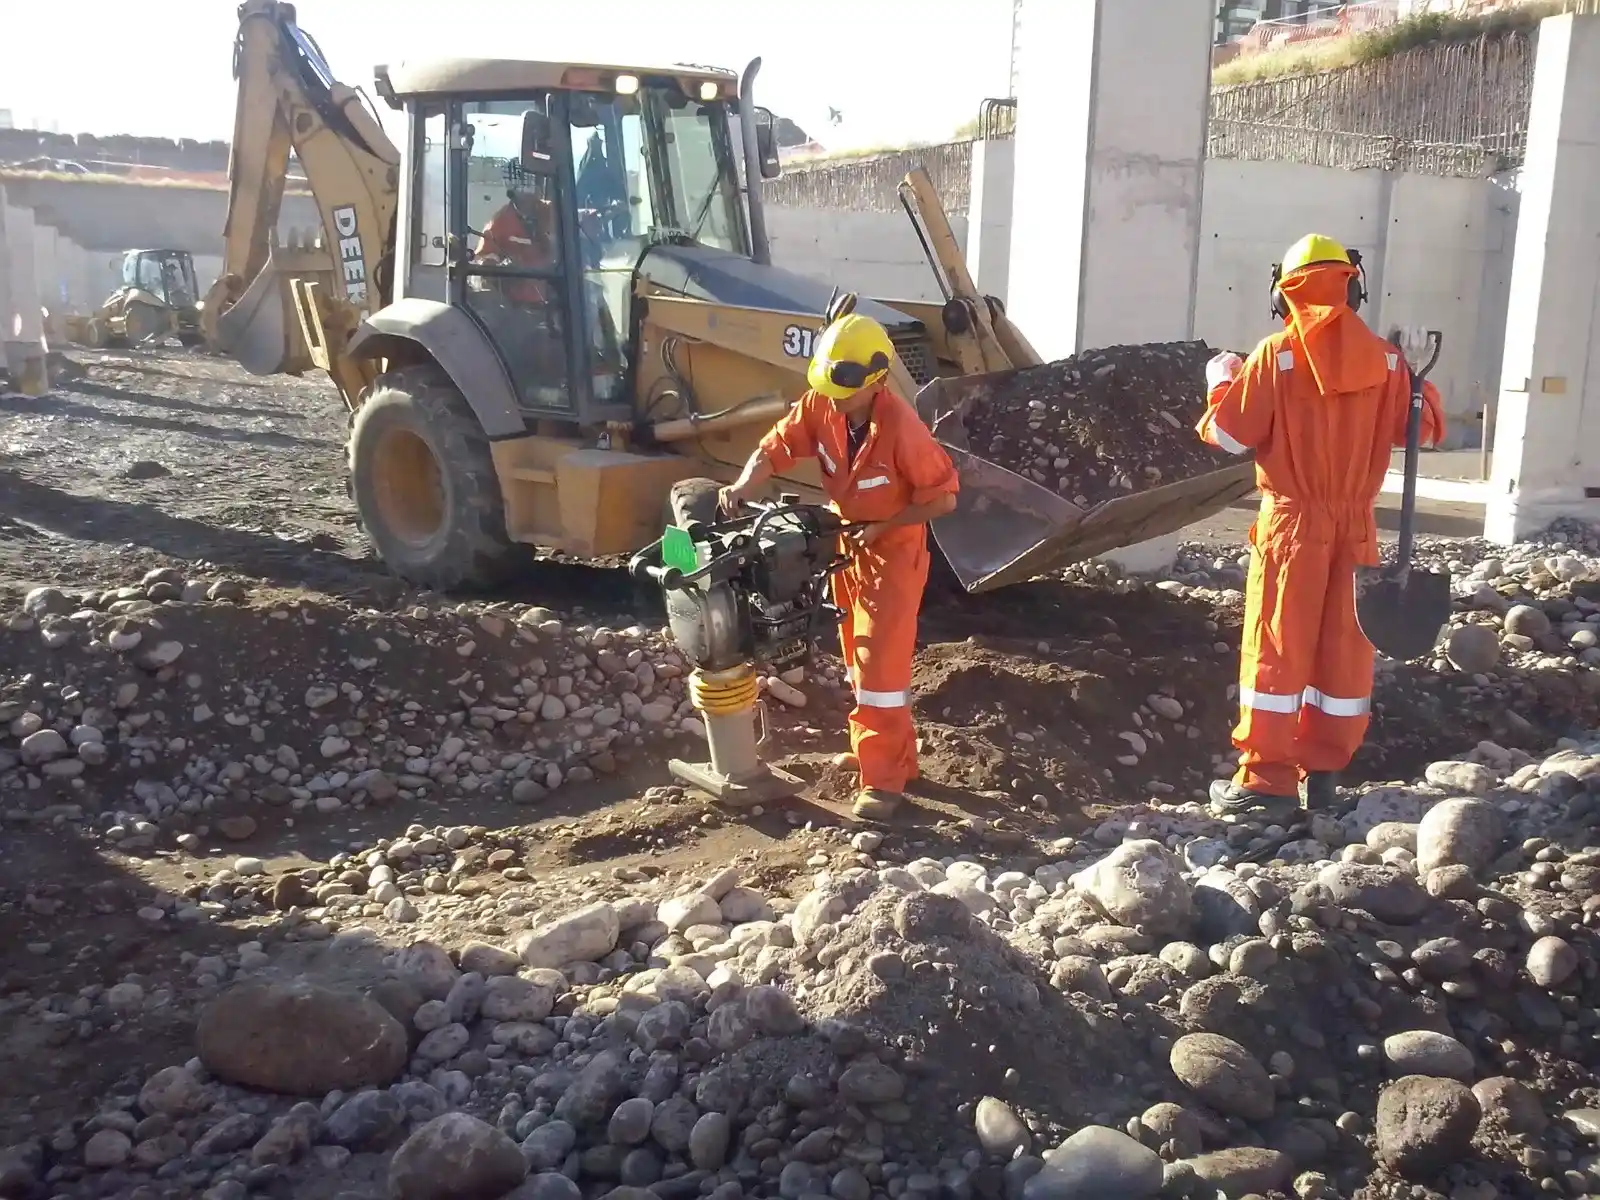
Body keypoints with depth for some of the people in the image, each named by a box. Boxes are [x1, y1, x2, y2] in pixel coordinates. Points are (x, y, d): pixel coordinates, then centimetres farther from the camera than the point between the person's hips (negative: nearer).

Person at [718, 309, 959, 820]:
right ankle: (886, 749, 32)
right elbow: (775, 448, -13)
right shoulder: (820, 405, -15)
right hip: (846, 542, 7)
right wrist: (742, 487, -33)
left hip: (893, 549, -7)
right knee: (861, 656, 16)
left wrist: (879, 529, -21)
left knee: (880, 660, -8)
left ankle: (884, 778, -1)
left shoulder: (902, 429, -30)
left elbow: (943, 497, -22)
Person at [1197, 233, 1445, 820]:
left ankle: (1267, 778, 2)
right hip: (1356, 524, 4)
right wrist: (1416, 380, 27)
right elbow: (1423, 428, 11)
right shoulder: (1384, 358, 1)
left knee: (1276, 646, 1)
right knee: (1344, 646, 12)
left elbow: (1229, 433, -8)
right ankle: (1325, 770, 19)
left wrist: (1222, 380, 9)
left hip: (1293, 520, -3)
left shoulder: (1276, 354, -10)